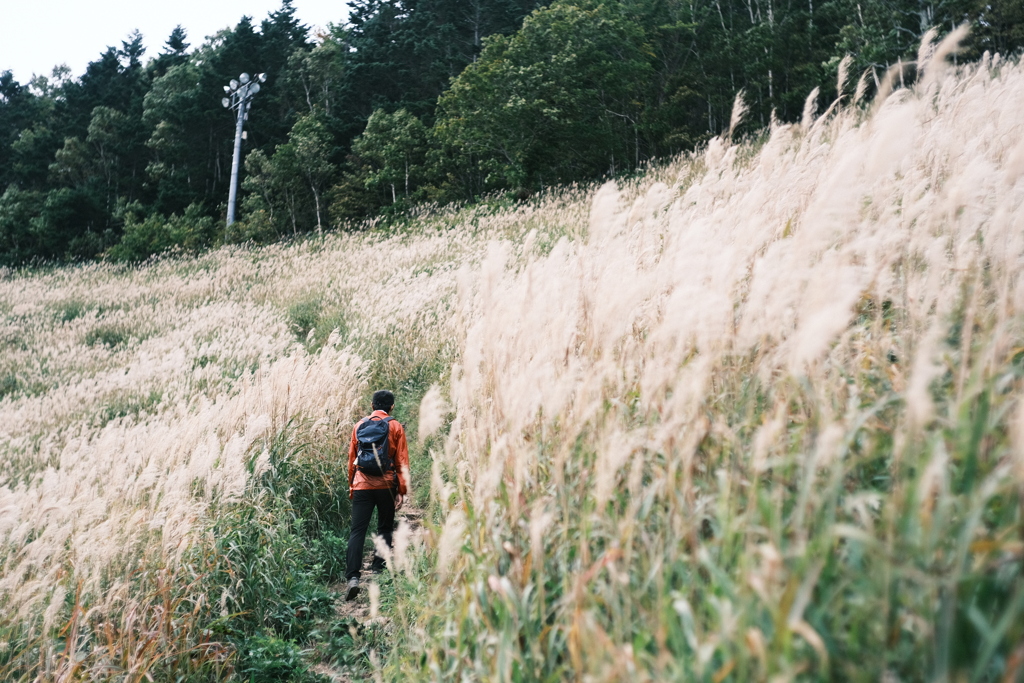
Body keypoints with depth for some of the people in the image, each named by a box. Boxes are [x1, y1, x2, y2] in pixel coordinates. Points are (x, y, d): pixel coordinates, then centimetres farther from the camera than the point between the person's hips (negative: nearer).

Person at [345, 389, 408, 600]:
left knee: (357, 531, -2)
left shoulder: (359, 425, 8)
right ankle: (378, 566, 17)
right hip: (386, 485, -1)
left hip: (362, 485, 1)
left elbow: (352, 458, 12)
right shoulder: (395, 427, 1)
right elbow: (402, 461, -1)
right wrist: (402, 490, 3)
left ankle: (353, 577, -14)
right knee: (385, 528, 18)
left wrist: (351, 486, 22)